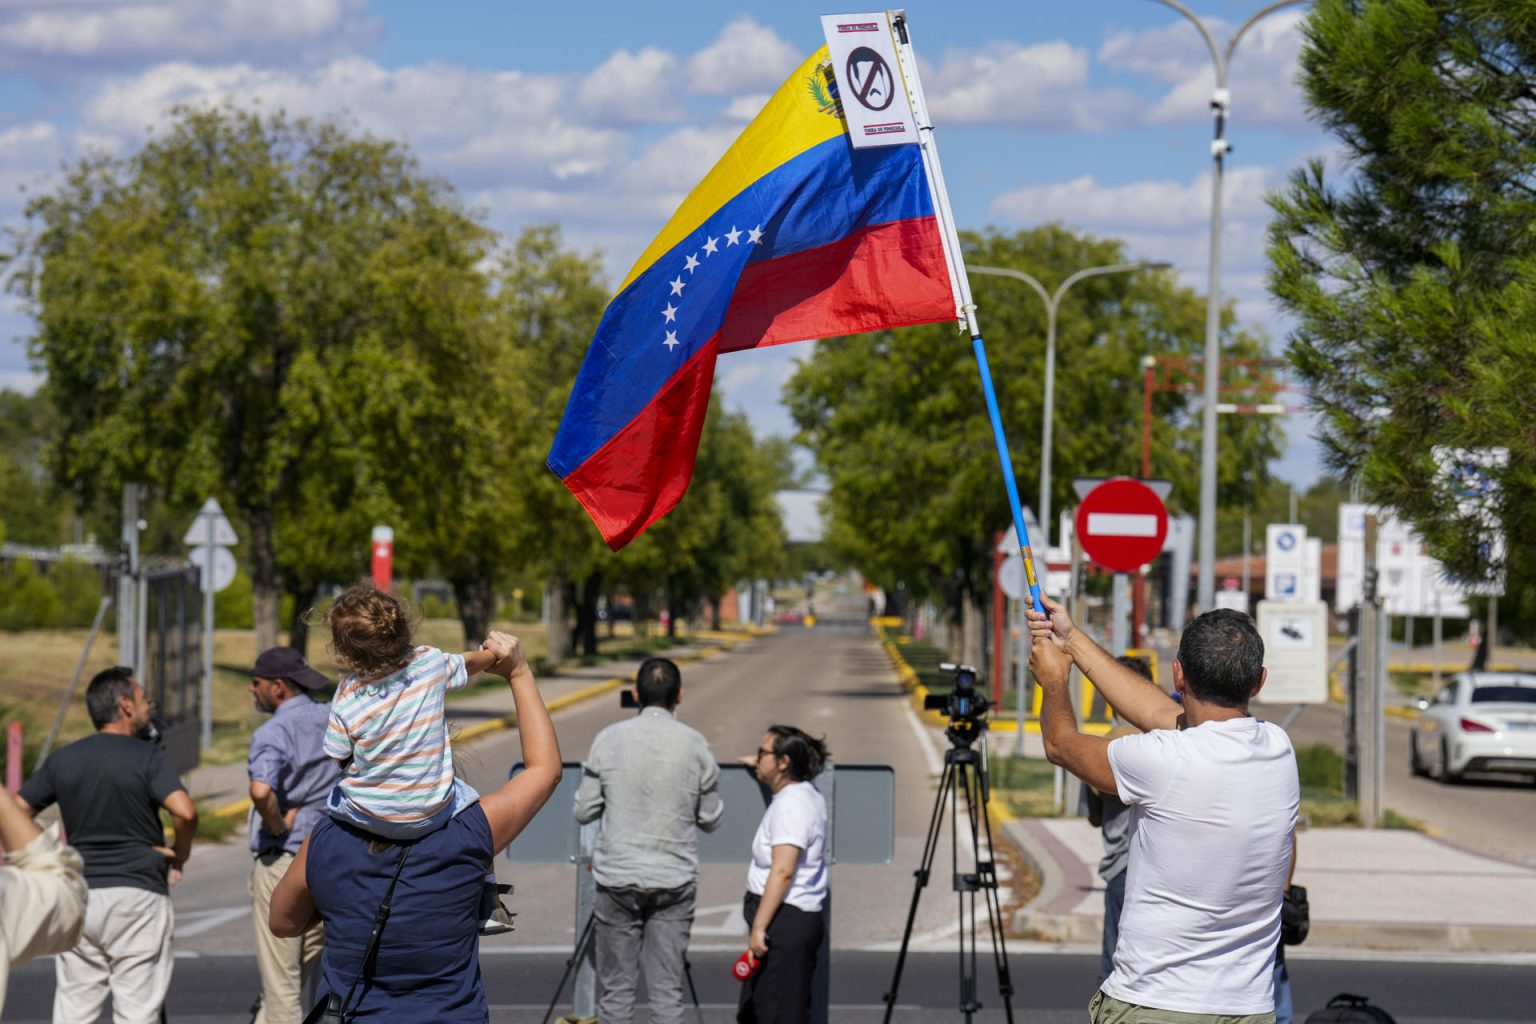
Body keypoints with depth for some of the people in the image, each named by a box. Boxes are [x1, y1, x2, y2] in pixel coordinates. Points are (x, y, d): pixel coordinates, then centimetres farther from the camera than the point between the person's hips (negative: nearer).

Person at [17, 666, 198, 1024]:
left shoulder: (62, 759, 8)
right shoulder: (146, 756, -7)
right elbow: (184, 812, -20)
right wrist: (179, 857, -3)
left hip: (78, 893, 4)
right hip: (138, 893, -4)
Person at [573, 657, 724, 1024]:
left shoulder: (609, 739, -4)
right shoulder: (695, 745, -3)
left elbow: (584, 811, 1)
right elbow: (710, 819, 5)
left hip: (618, 877, 0)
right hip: (674, 880, 0)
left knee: (616, 987, 5)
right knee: (667, 987, 4)